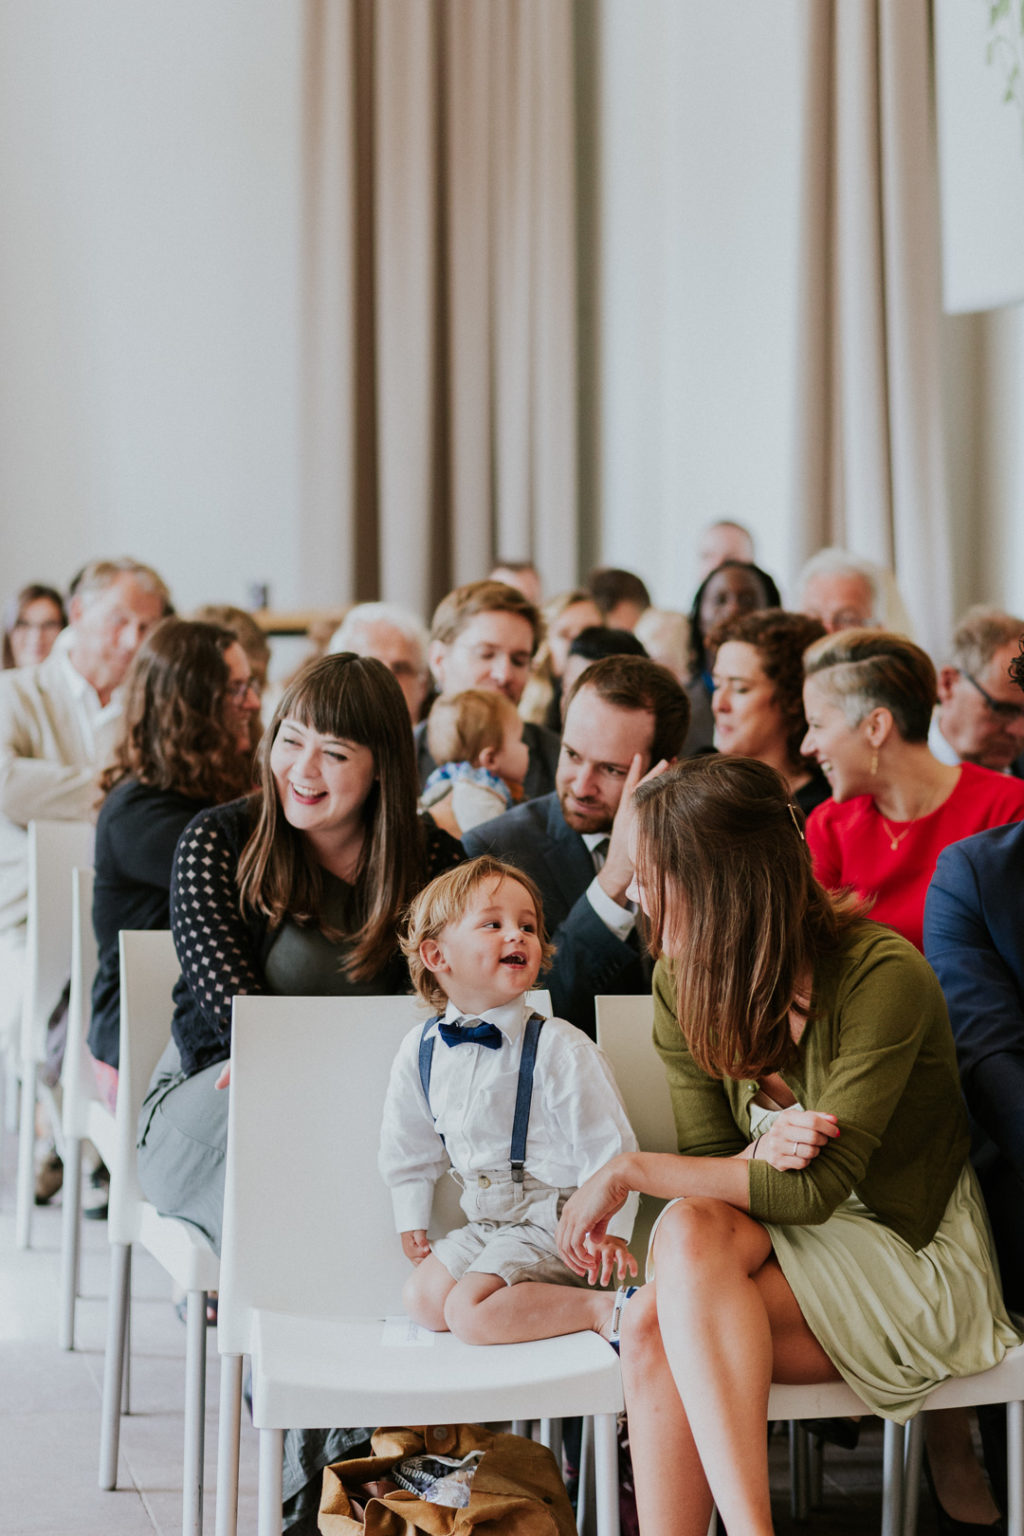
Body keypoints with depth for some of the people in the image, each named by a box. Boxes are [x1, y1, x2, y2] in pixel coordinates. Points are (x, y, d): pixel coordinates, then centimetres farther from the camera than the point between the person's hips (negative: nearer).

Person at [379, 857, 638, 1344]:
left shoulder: (559, 1049, -14)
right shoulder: (419, 1051, 2)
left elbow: (608, 1146, -12)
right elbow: (409, 1150, 16)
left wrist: (610, 1230, -16)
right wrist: (412, 1222, 14)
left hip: (554, 1223, -7)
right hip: (485, 1223, 7)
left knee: (470, 1312, -22)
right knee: (422, 1300, -5)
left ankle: (603, 1308, -15)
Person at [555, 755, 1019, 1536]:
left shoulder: (884, 975, -20)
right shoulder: (683, 984, -1)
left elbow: (816, 1190, -22)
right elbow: (708, 1160, 3)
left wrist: (629, 1171, -18)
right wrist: (762, 1155, -22)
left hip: (913, 1256, -5)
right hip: (784, 1240, 5)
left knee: (691, 1238, -32)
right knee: (660, 1312, -31)